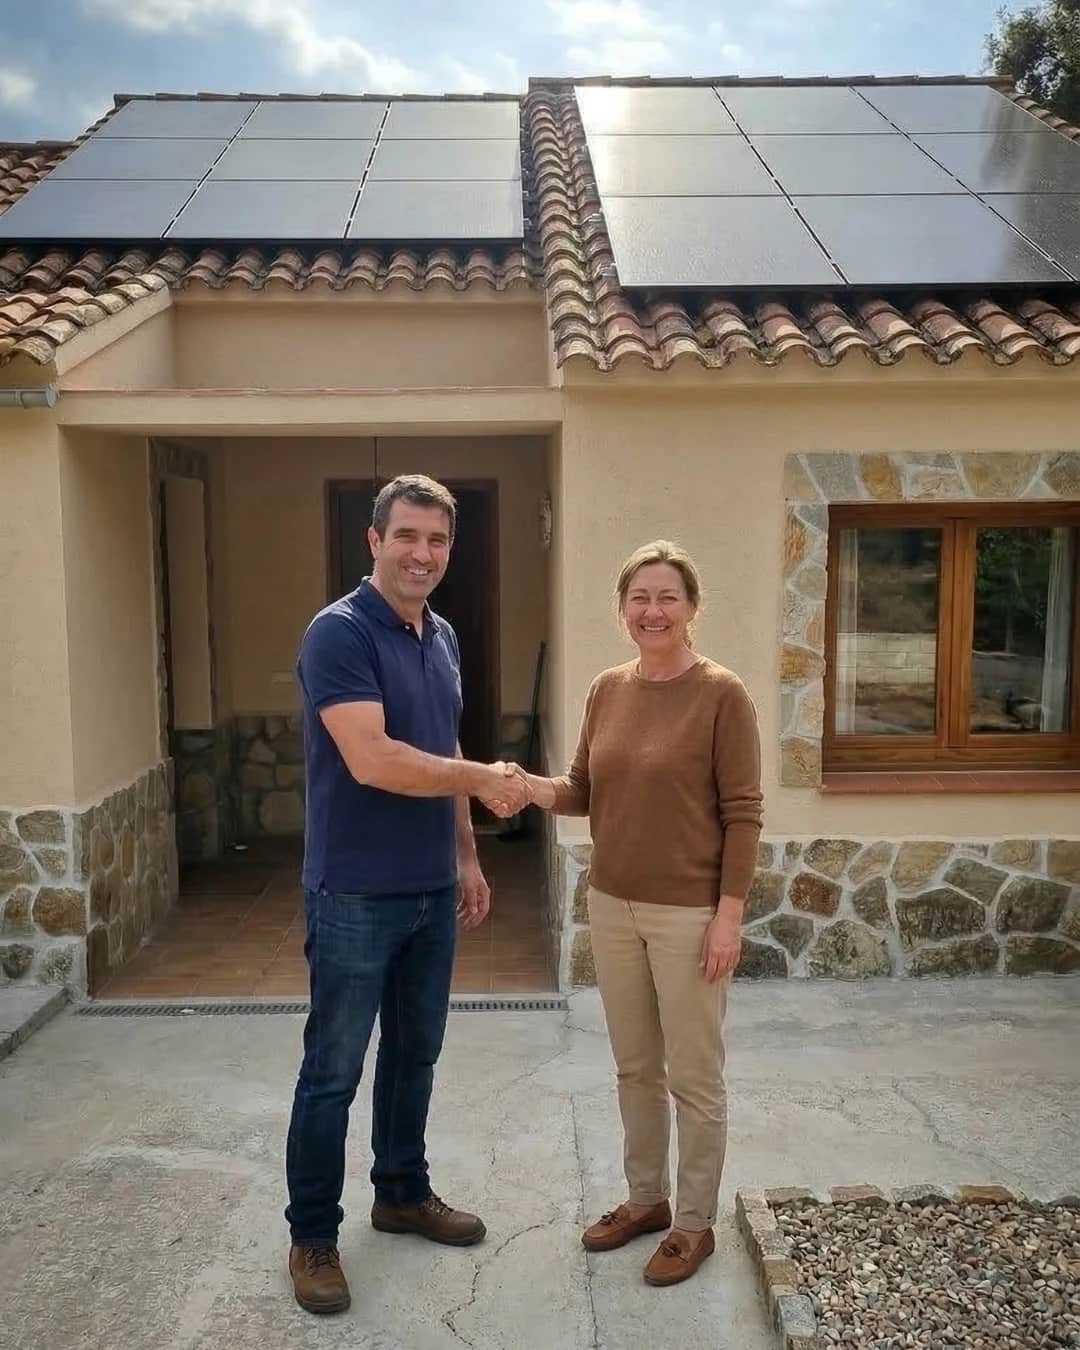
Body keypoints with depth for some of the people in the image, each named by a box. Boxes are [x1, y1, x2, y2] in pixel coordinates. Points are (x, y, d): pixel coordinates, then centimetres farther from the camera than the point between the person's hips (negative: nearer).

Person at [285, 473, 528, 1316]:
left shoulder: (444, 638, 9)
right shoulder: (339, 633, -17)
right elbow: (373, 761, -26)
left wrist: (466, 857, 16)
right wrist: (485, 779, -19)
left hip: (432, 889, 8)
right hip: (356, 894, -7)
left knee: (415, 1053, 19)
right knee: (333, 1071, 5)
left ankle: (403, 1192, 37)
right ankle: (313, 1237, 21)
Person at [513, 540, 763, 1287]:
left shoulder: (722, 694, -13)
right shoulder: (607, 689, 4)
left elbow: (744, 814, -12)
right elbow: (587, 791, 9)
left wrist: (729, 915, -15)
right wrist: (536, 789, -11)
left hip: (689, 914, -6)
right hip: (613, 906, 6)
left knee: (694, 1076, 8)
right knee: (634, 1066, 18)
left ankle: (695, 1223, 26)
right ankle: (645, 1198, 37)